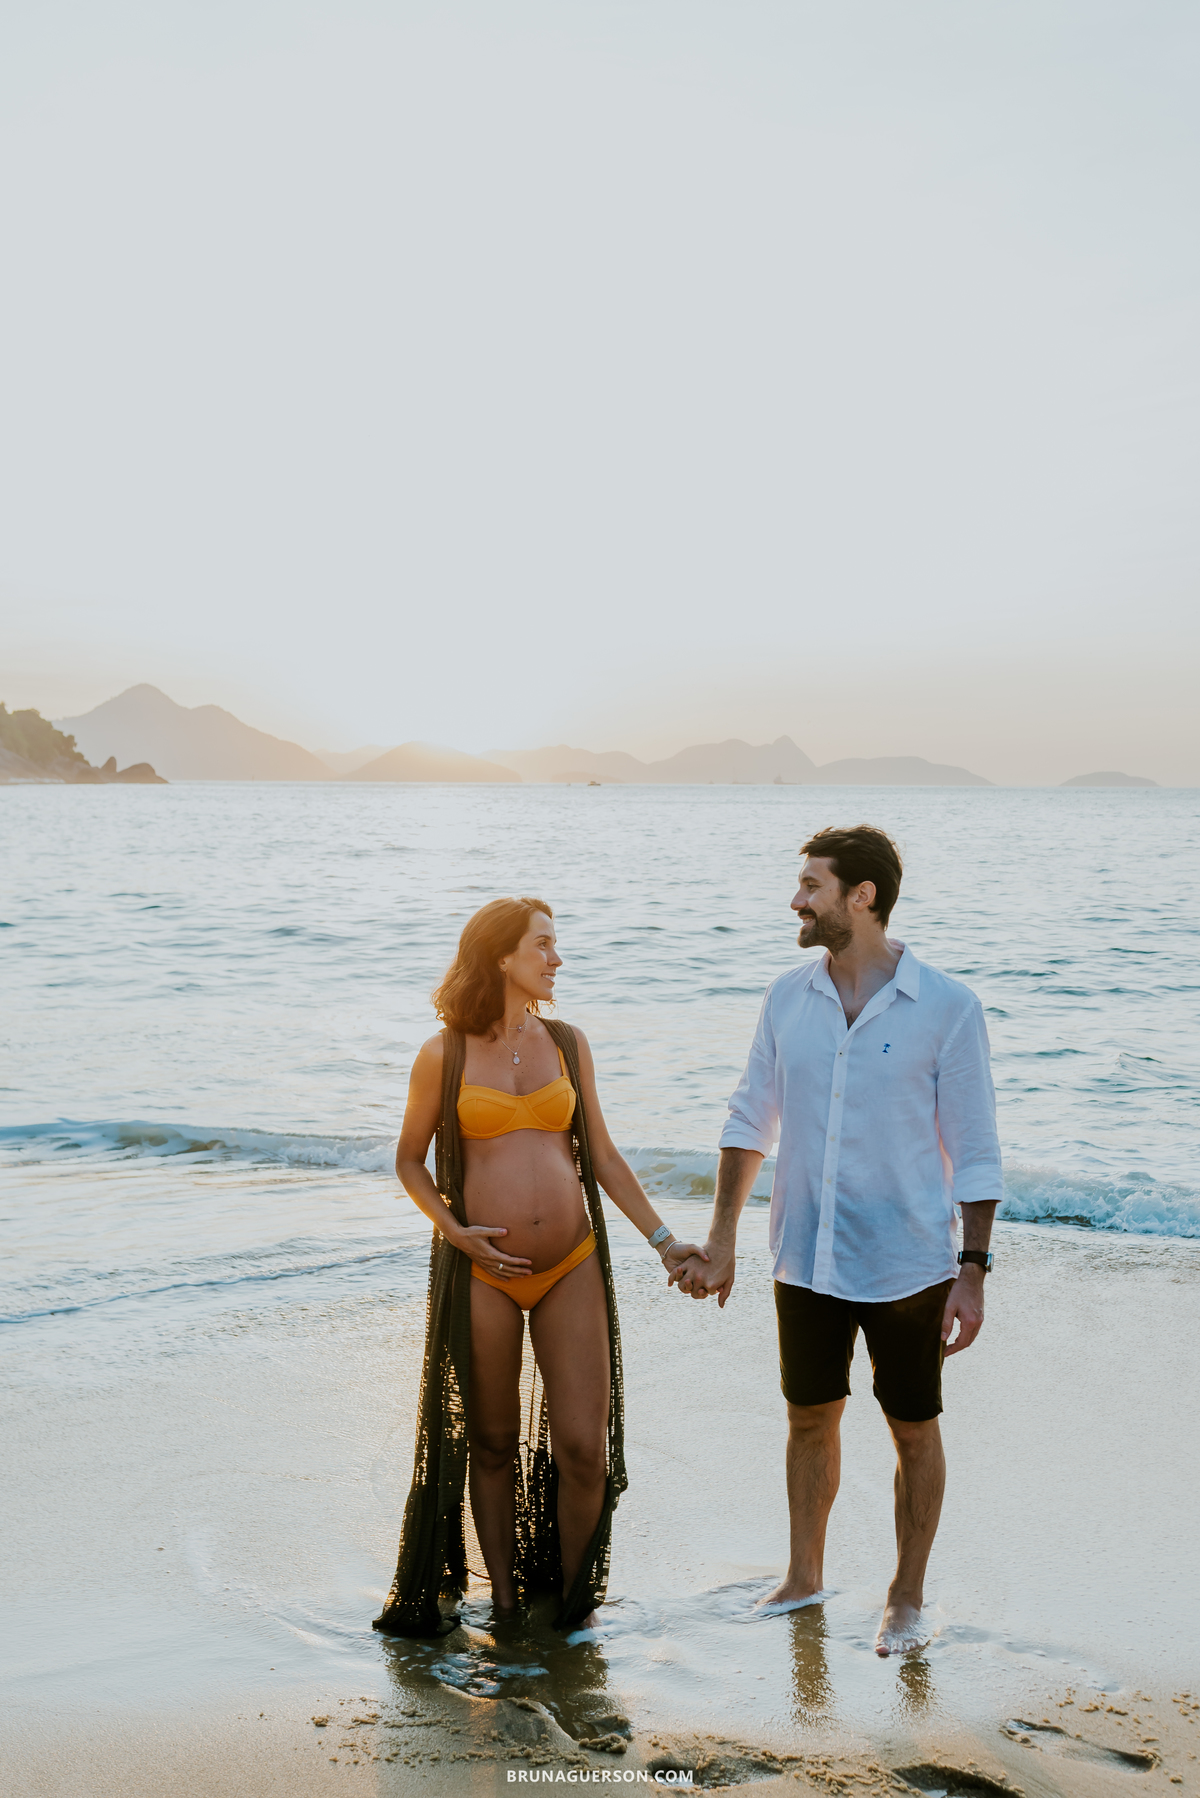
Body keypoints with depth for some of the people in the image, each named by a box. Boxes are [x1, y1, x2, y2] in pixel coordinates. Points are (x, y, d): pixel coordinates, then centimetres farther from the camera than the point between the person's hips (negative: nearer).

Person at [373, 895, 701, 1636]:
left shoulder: (567, 1043, 7)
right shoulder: (444, 1056, -1)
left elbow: (603, 1156, 11)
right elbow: (410, 1159, 8)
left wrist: (665, 1240, 5)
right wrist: (455, 1232, -8)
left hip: (571, 1268, 2)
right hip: (483, 1272, -2)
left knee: (584, 1447, -2)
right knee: (492, 1445, 9)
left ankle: (573, 1612, 15)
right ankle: (504, 1604, 25)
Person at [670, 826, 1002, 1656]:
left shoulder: (947, 1008, -11)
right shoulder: (789, 997, 0)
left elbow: (974, 1152, -7)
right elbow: (751, 1120, 9)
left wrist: (973, 1271, -10)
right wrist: (721, 1241, 6)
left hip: (905, 1263, -4)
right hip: (807, 1258, 4)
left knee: (913, 1429, 9)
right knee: (810, 1419, 16)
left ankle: (908, 1597, 27)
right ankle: (804, 1577, 35)